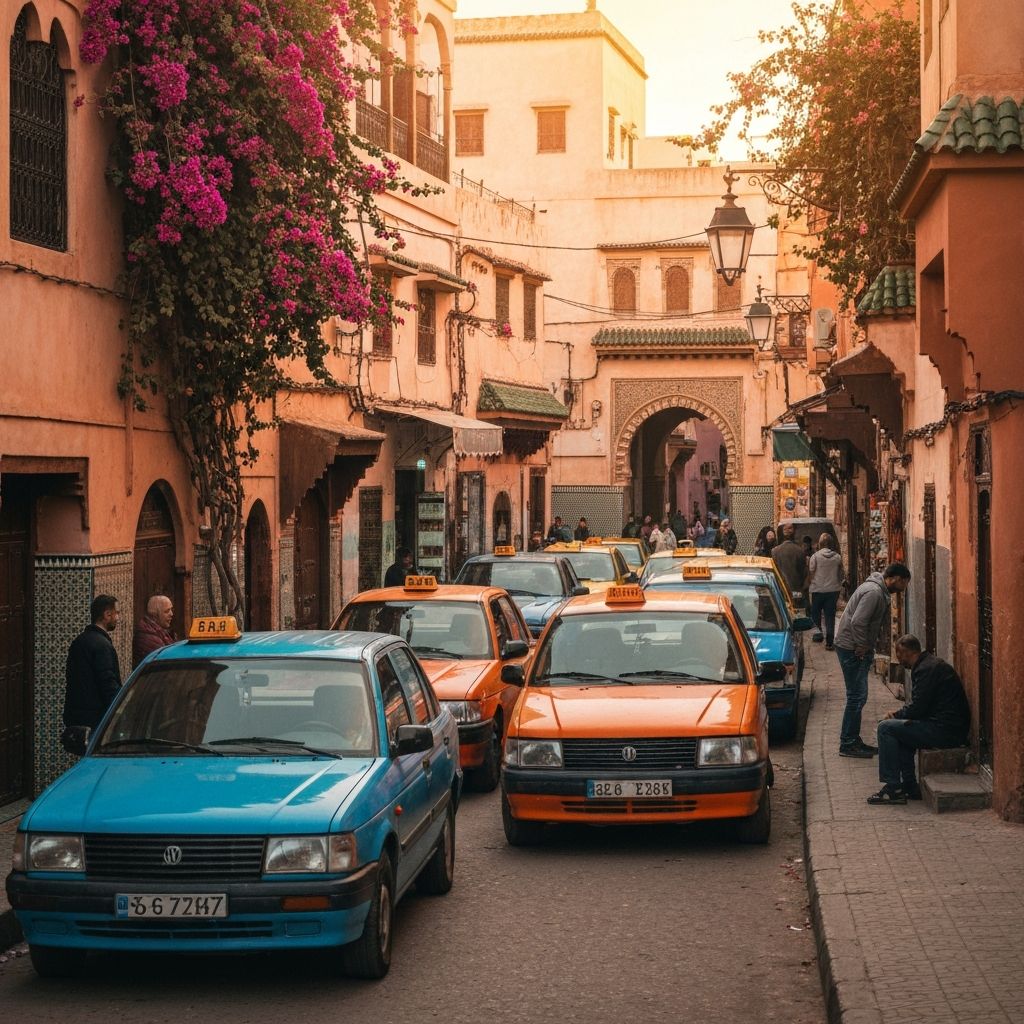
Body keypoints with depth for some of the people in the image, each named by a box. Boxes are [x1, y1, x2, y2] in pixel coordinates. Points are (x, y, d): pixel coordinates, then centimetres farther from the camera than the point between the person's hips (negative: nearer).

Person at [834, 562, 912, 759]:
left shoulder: (879, 591, 12)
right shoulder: (873, 592, -21)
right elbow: (857, 622, -28)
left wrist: (866, 647, 13)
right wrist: (862, 647, -18)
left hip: (859, 649, 10)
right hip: (852, 649, -10)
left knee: (858, 696, 14)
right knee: (857, 697, -7)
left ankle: (853, 741, 21)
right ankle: (848, 744, -2)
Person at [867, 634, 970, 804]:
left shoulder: (926, 669, -15)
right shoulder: (929, 664, 18)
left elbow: (918, 708, -18)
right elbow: (919, 705, 23)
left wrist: (896, 714, 0)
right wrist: (899, 713, 7)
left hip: (946, 731, -11)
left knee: (886, 728, -10)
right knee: (899, 729, 24)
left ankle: (893, 788, -8)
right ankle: (909, 787, 18)